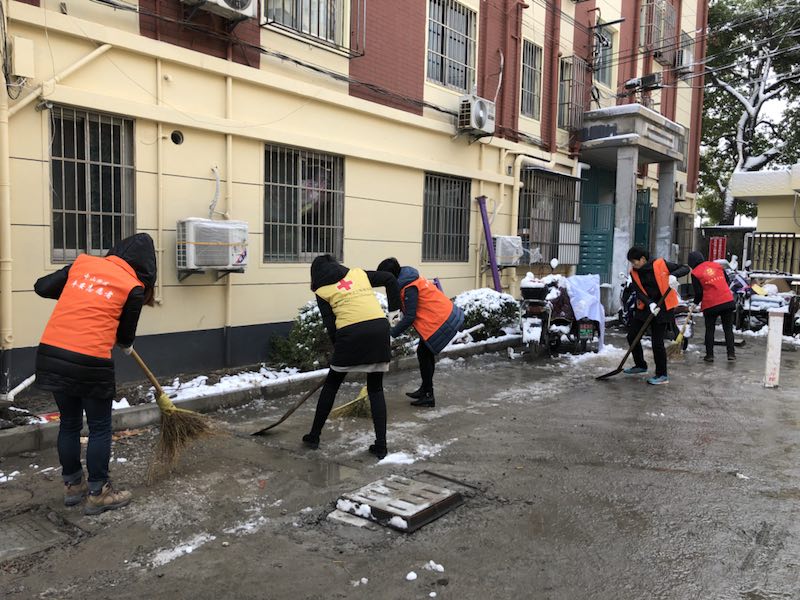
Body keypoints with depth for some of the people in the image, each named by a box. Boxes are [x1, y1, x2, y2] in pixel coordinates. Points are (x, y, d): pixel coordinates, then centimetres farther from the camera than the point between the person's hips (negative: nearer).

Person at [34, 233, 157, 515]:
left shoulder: (83, 262, 8)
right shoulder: (134, 287, -4)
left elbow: (42, 287, 13)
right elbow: (125, 335, 5)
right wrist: (126, 345, 28)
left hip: (51, 355, 6)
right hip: (90, 364, -5)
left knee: (69, 423, 20)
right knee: (100, 428, 11)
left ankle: (72, 485, 34)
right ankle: (98, 494, 20)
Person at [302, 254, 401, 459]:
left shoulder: (322, 291, 12)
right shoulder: (358, 273, 21)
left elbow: (330, 325, 5)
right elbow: (390, 279, 16)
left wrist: (339, 347, 15)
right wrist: (394, 309, 18)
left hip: (350, 334, -3)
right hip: (379, 328, 3)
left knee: (331, 385, 17)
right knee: (376, 389, 14)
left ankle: (314, 436, 27)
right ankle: (381, 445, 11)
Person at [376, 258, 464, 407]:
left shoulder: (409, 288, -20)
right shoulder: (410, 280, 10)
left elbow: (410, 317, -21)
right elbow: (409, 313, 12)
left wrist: (392, 333, -14)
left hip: (441, 321, -10)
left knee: (423, 353, -2)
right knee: (426, 353, 18)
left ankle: (428, 395, 6)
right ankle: (425, 389, 31)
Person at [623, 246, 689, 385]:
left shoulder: (660, 264, -11)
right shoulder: (634, 273, 1)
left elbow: (685, 269, -6)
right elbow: (639, 292, -9)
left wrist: (673, 275, -26)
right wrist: (650, 303, -27)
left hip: (662, 308, -6)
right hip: (644, 307, 6)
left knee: (657, 342, -7)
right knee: (632, 336, 8)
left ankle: (662, 375, 8)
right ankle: (640, 365, 31)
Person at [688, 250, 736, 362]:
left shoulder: (695, 273, -4)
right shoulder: (717, 265, 10)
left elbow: (698, 293, -6)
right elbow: (727, 281, 14)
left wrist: (695, 303, 11)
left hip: (710, 304, -3)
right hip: (727, 301, 3)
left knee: (710, 330, 10)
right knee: (728, 329, 9)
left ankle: (709, 355, 10)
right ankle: (731, 353, 6)